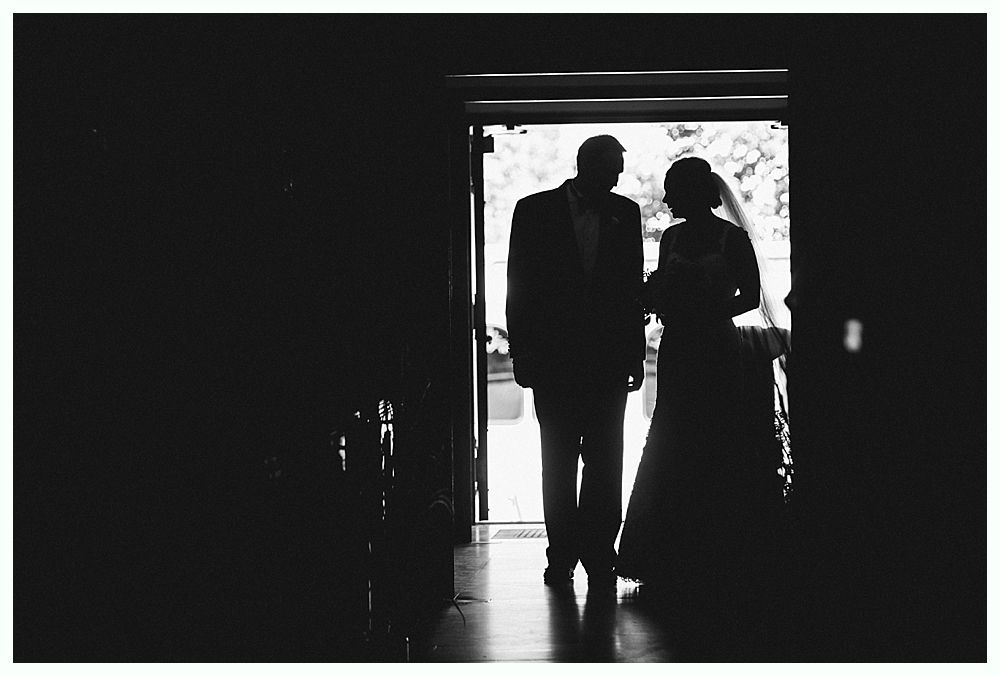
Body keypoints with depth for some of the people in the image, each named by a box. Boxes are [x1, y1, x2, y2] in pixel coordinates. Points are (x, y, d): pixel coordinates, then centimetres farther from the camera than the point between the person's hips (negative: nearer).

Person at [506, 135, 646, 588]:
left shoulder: (625, 212, 9)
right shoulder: (534, 211, 2)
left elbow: (633, 287, 10)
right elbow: (519, 287, 2)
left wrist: (634, 355, 5)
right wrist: (522, 353, -3)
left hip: (608, 359, 1)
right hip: (553, 358, -1)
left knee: (604, 462, -1)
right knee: (558, 462, 6)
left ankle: (599, 554, 6)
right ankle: (562, 555, 13)